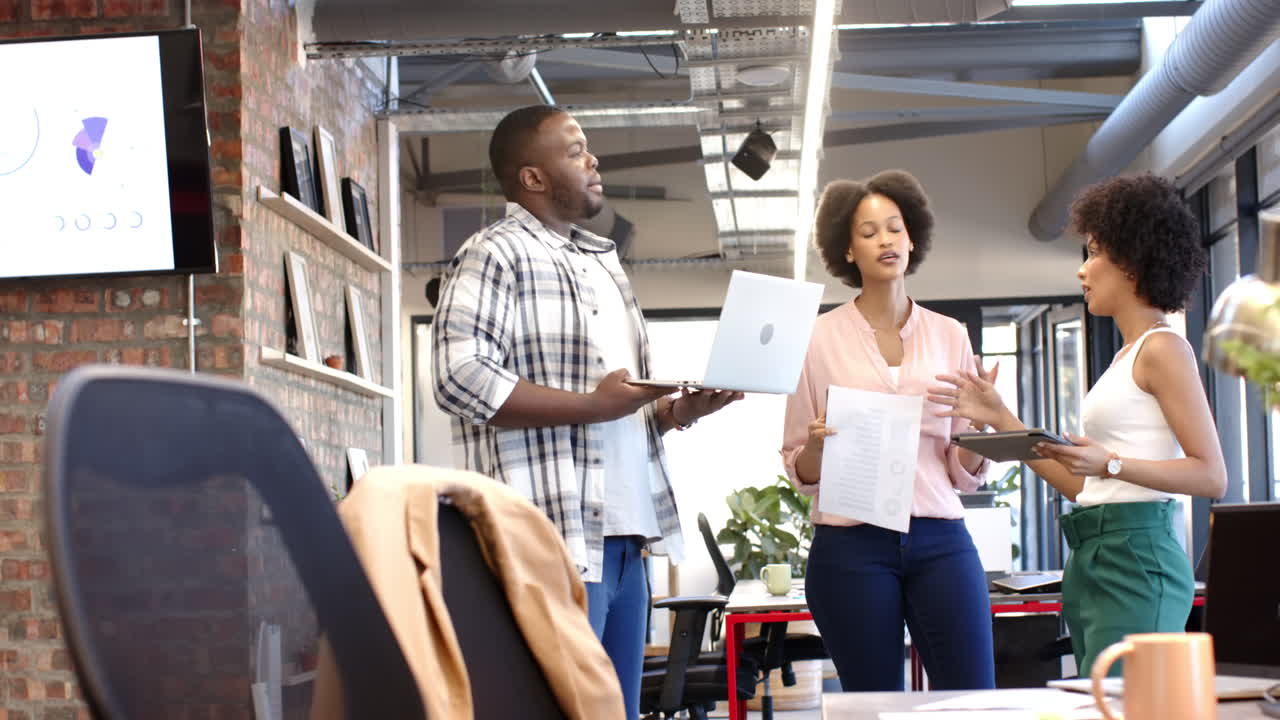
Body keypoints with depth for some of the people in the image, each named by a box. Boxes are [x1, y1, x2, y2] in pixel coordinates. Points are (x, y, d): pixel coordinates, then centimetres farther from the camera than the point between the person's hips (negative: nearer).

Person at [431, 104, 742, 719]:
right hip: (554, 536, -8)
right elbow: (460, 379, -17)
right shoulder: (493, 255, -5)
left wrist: (679, 409, 6)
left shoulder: (603, 261, 22)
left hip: (623, 534, 8)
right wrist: (592, 405, -18)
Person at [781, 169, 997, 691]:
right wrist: (818, 447, -15)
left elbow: (965, 473, 11)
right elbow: (799, 469, 6)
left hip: (940, 538, 2)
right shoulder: (820, 338, 4)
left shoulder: (949, 336, 11)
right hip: (851, 545, -2)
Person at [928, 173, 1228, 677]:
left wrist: (1110, 464, -23)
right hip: (1090, 560, 9)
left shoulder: (1163, 349, -5)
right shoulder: (1125, 356, 20)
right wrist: (1000, 419, 18)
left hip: (1136, 559, -9)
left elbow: (1212, 477, -13)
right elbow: (1078, 483, 19)